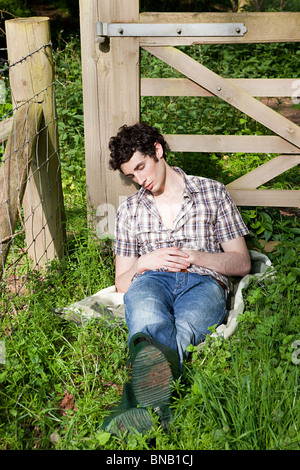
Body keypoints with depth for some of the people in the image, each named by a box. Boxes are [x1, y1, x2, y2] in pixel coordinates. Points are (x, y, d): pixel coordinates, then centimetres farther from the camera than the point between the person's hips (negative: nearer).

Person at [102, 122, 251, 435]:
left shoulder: (212, 193, 17)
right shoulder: (129, 210, 24)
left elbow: (241, 263, 14)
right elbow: (121, 283, 22)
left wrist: (193, 256, -3)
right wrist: (143, 263, -1)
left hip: (202, 283, 0)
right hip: (152, 282, 1)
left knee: (183, 328, -39)